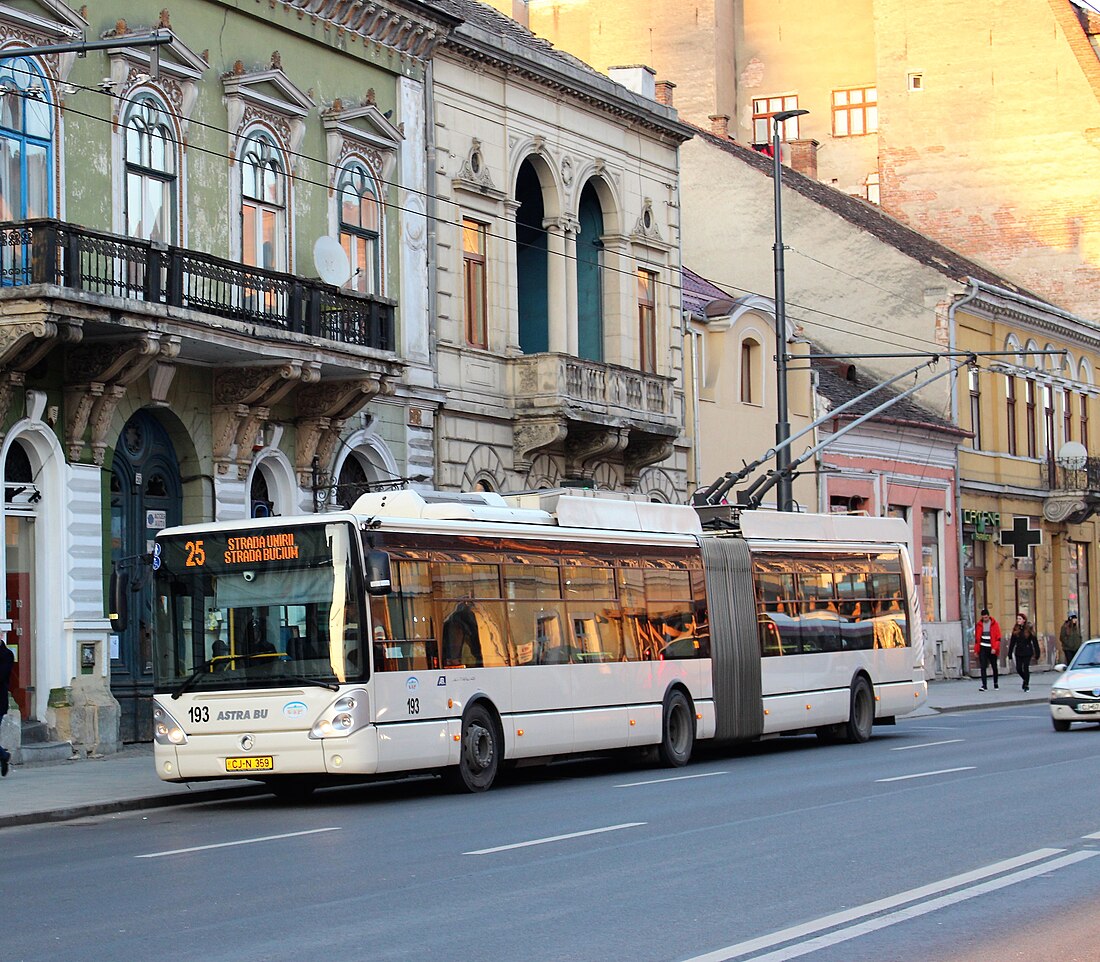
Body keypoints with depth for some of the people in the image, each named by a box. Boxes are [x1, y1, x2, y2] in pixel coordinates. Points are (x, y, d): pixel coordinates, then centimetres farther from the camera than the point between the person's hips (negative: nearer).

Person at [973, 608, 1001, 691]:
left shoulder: (994, 624, -3)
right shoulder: (979, 625, 5)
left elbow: (998, 638, -4)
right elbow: (977, 638, 10)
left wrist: (995, 648, -15)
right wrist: (976, 651, 7)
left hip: (992, 649, -1)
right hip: (983, 649, 1)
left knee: (994, 667, 11)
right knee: (983, 667, -9)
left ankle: (995, 683, 30)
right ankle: (984, 685, -11)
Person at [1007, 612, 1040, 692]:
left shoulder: (1029, 629, -5)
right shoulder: (1015, 629, 5)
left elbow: (1034, 641, -4)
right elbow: (1012, 642, 8)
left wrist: (1037, 652, -8)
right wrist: (1010, 652, 5)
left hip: (1027, 652, -4)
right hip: (1018, 652, 4)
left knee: (1026, 668, -6)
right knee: (1018, 669, 1)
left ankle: (1026, 685, 5)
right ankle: (1025, 680, 29)